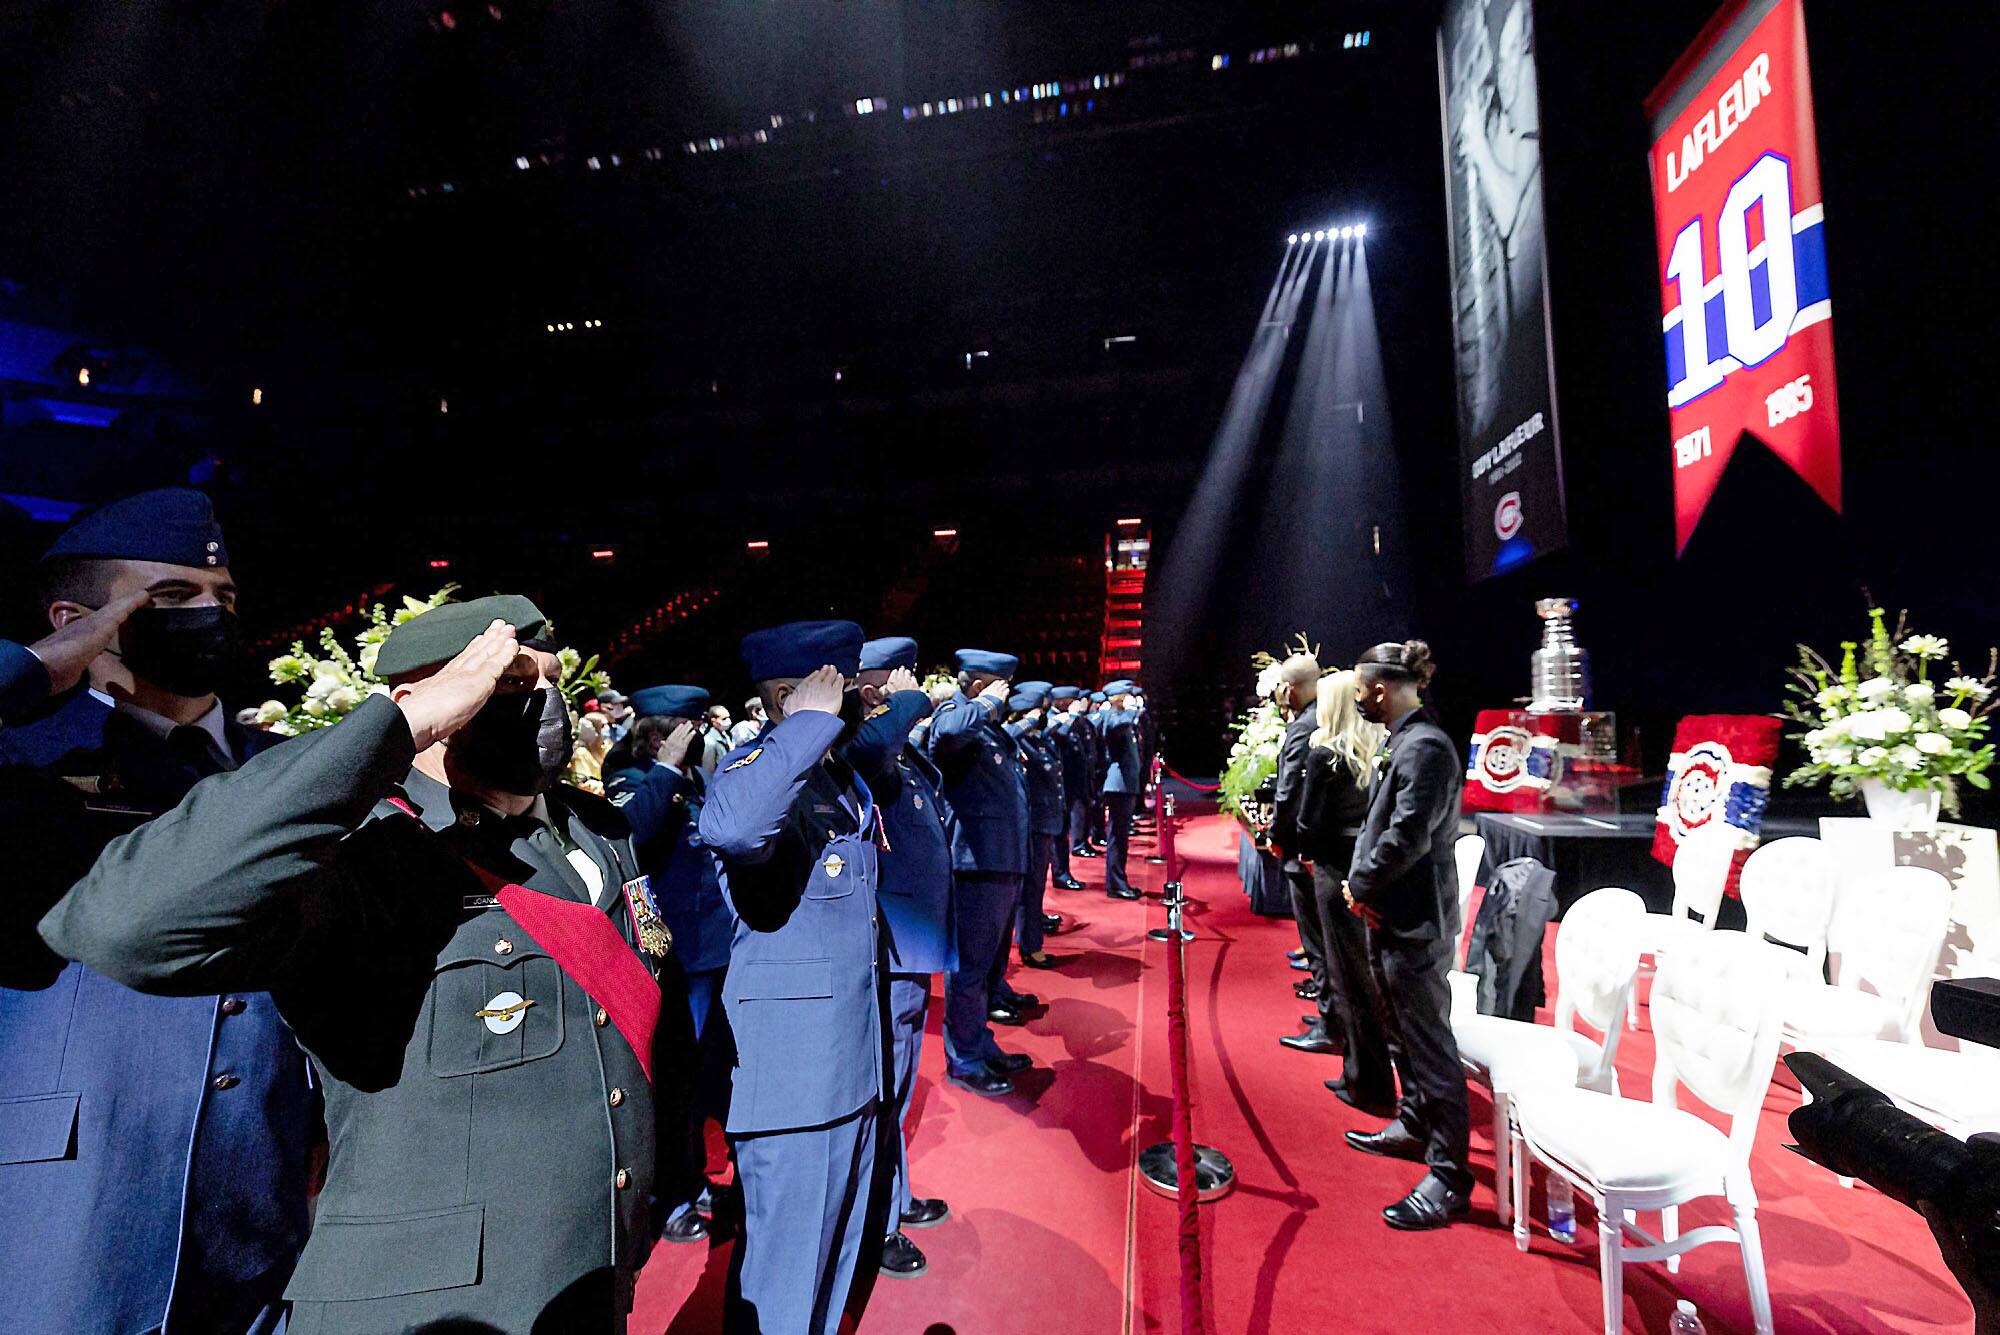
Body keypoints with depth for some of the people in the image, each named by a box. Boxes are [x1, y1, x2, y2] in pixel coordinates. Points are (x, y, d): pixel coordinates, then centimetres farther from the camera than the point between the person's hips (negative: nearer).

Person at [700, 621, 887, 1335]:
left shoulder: (846, 777, 8)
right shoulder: (759, 767, -19)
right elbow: (728, 828, -44)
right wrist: (811, 720, -37)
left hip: (852, 1063, 9)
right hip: (791, 1065, -9)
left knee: (836, 1248, 24)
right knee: (785, 1264, 8)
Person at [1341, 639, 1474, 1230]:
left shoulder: (1425, 747, -20)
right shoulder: (1404, 742, 11)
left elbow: (1406, 837, -26)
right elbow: (1377, 821, 14)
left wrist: (1360, 883, -12)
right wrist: (1360, 881, 0)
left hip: (1415, 923, -10)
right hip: (1391, 916, 10)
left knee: (1429, 1046, -1)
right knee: (1404, 1035, 23)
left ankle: (1449, 1179, 10)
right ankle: (1414, 1127, 40)